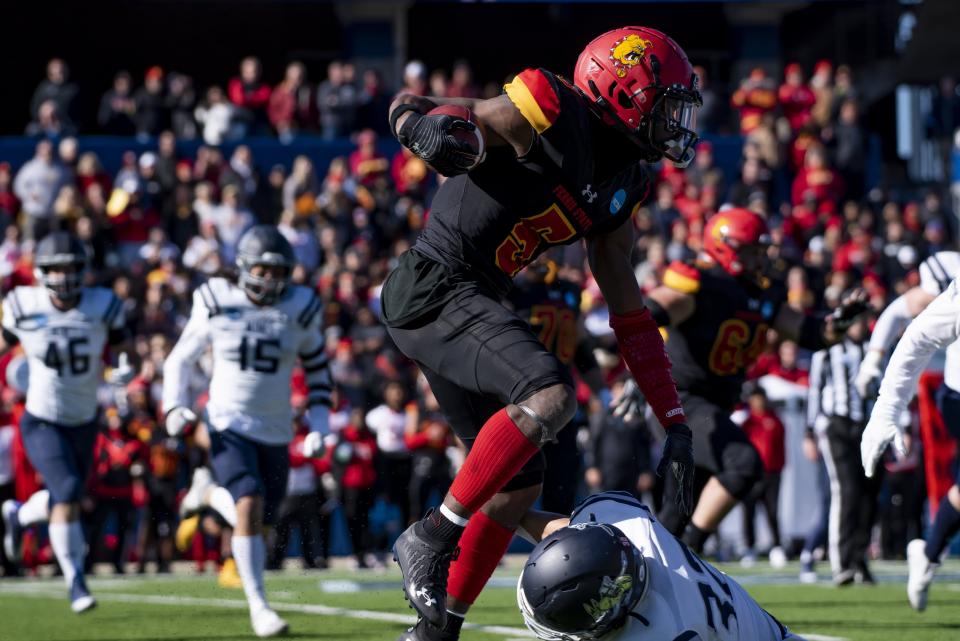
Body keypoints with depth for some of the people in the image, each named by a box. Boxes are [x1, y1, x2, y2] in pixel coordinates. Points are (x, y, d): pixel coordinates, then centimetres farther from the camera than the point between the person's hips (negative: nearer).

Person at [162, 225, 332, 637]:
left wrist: (318, 426, 3)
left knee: (260, 519, 5)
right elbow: (180, 359, 6)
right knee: (249, 507, -21)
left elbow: (317, 370, 11)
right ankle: (258, 606, -17)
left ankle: (210, 495, 37)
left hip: (275, 430, 3)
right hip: (229, 425, -3)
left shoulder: (299, 310, -1)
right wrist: (175, 407, -9)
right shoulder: (217, 306, -6)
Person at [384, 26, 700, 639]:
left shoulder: (619, 187, 12)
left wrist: (675, 422, 16)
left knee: (518, 485, 12)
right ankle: (432, 536, -17)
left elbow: (631, 313, 18)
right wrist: (425, 126, -33)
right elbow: (408, 105, -7)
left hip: (473, 303, 10)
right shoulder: (552, 116, -13)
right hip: (435, 284, -10)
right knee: (550, 395, -29)